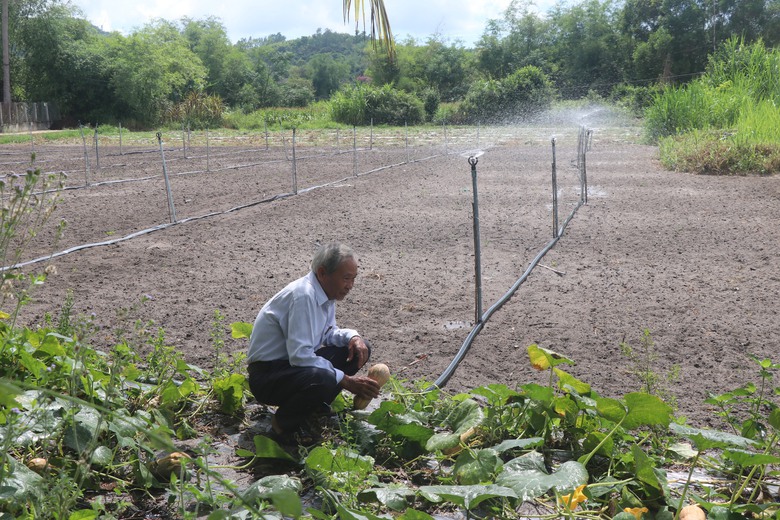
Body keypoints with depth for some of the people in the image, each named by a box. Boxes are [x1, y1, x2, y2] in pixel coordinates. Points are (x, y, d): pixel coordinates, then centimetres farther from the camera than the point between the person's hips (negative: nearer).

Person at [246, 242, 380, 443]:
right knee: (322, 379, -37)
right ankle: (285, 423, -9)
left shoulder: (326, 291, 3)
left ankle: (316, 407, 8)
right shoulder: (303, 296, -26)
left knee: (359, 348, 3)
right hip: (267, 373, -10)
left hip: (294, 362, 10)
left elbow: (328, 332, 19)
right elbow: (300, 356, -31)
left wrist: (353, 337, -4)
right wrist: (346, 381, -27)